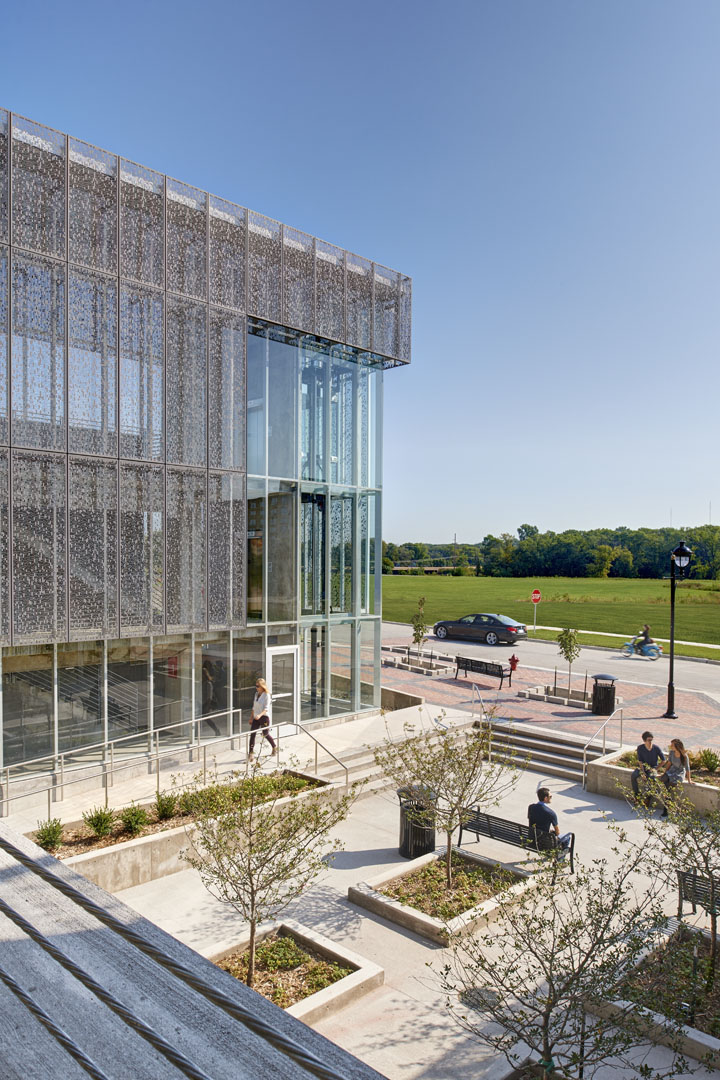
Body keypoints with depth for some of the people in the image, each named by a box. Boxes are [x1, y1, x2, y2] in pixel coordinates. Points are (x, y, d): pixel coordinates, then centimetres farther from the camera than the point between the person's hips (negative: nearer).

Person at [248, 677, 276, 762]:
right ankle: (251, 753, -2)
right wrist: (252, 717, 16)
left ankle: (274, 747, 33)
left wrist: (260, 715, -32)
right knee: (252, 734, -5)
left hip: (264, 717, -6)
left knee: (265, 734, 9)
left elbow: (266, 708, -18)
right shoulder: (256, 694, 9)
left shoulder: (266, 695, -12)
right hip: (256, 718, 6)